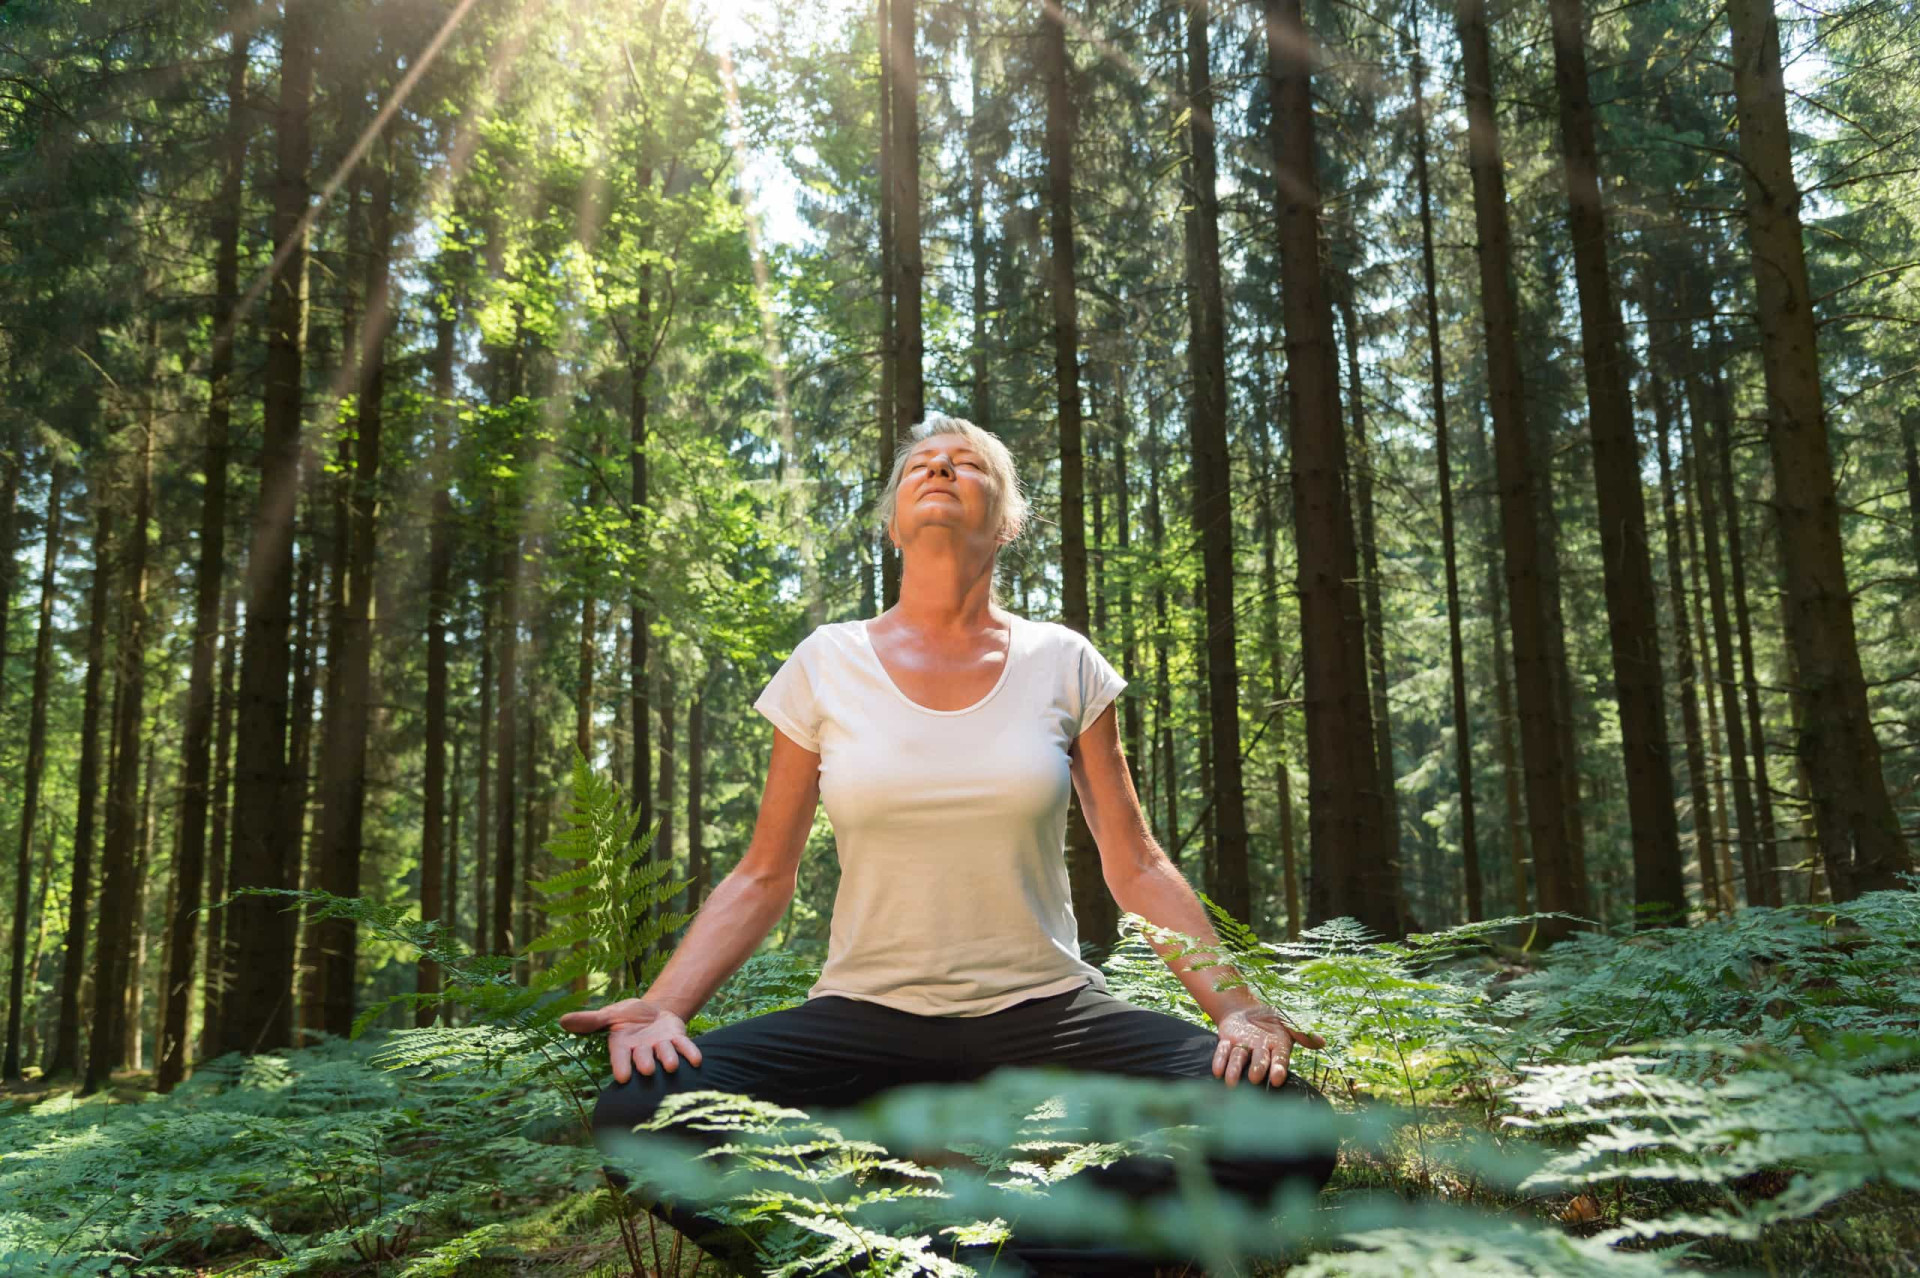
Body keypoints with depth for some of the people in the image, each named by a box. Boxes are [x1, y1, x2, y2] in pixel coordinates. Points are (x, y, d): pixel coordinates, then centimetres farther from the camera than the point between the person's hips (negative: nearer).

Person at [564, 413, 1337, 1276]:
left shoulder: (1064, 664, 3)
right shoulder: (825, 666, 2)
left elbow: (1136, 866, 4)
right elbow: (763, 878, 5)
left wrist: (1235, 1003, -10)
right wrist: (663, 1006, -12)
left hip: (1044, 1012, 1)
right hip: (866, 1013, 0)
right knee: (641, 1114, -28)